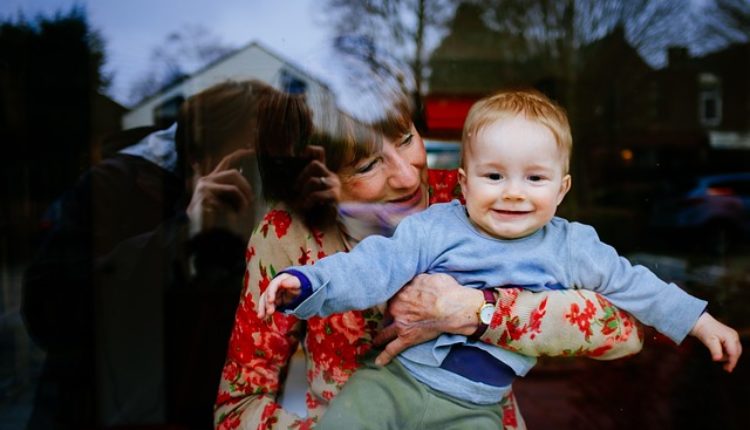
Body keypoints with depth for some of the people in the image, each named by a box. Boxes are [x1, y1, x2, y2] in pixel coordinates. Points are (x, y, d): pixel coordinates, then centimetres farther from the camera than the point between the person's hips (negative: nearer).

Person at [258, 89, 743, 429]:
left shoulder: (569, 248, 4)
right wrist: (307, 283, -27)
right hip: (395, 376, -1)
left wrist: (699, 321, 18)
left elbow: (633, 284, 15)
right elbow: (374, 266, -13)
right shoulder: (434, 227, -5)